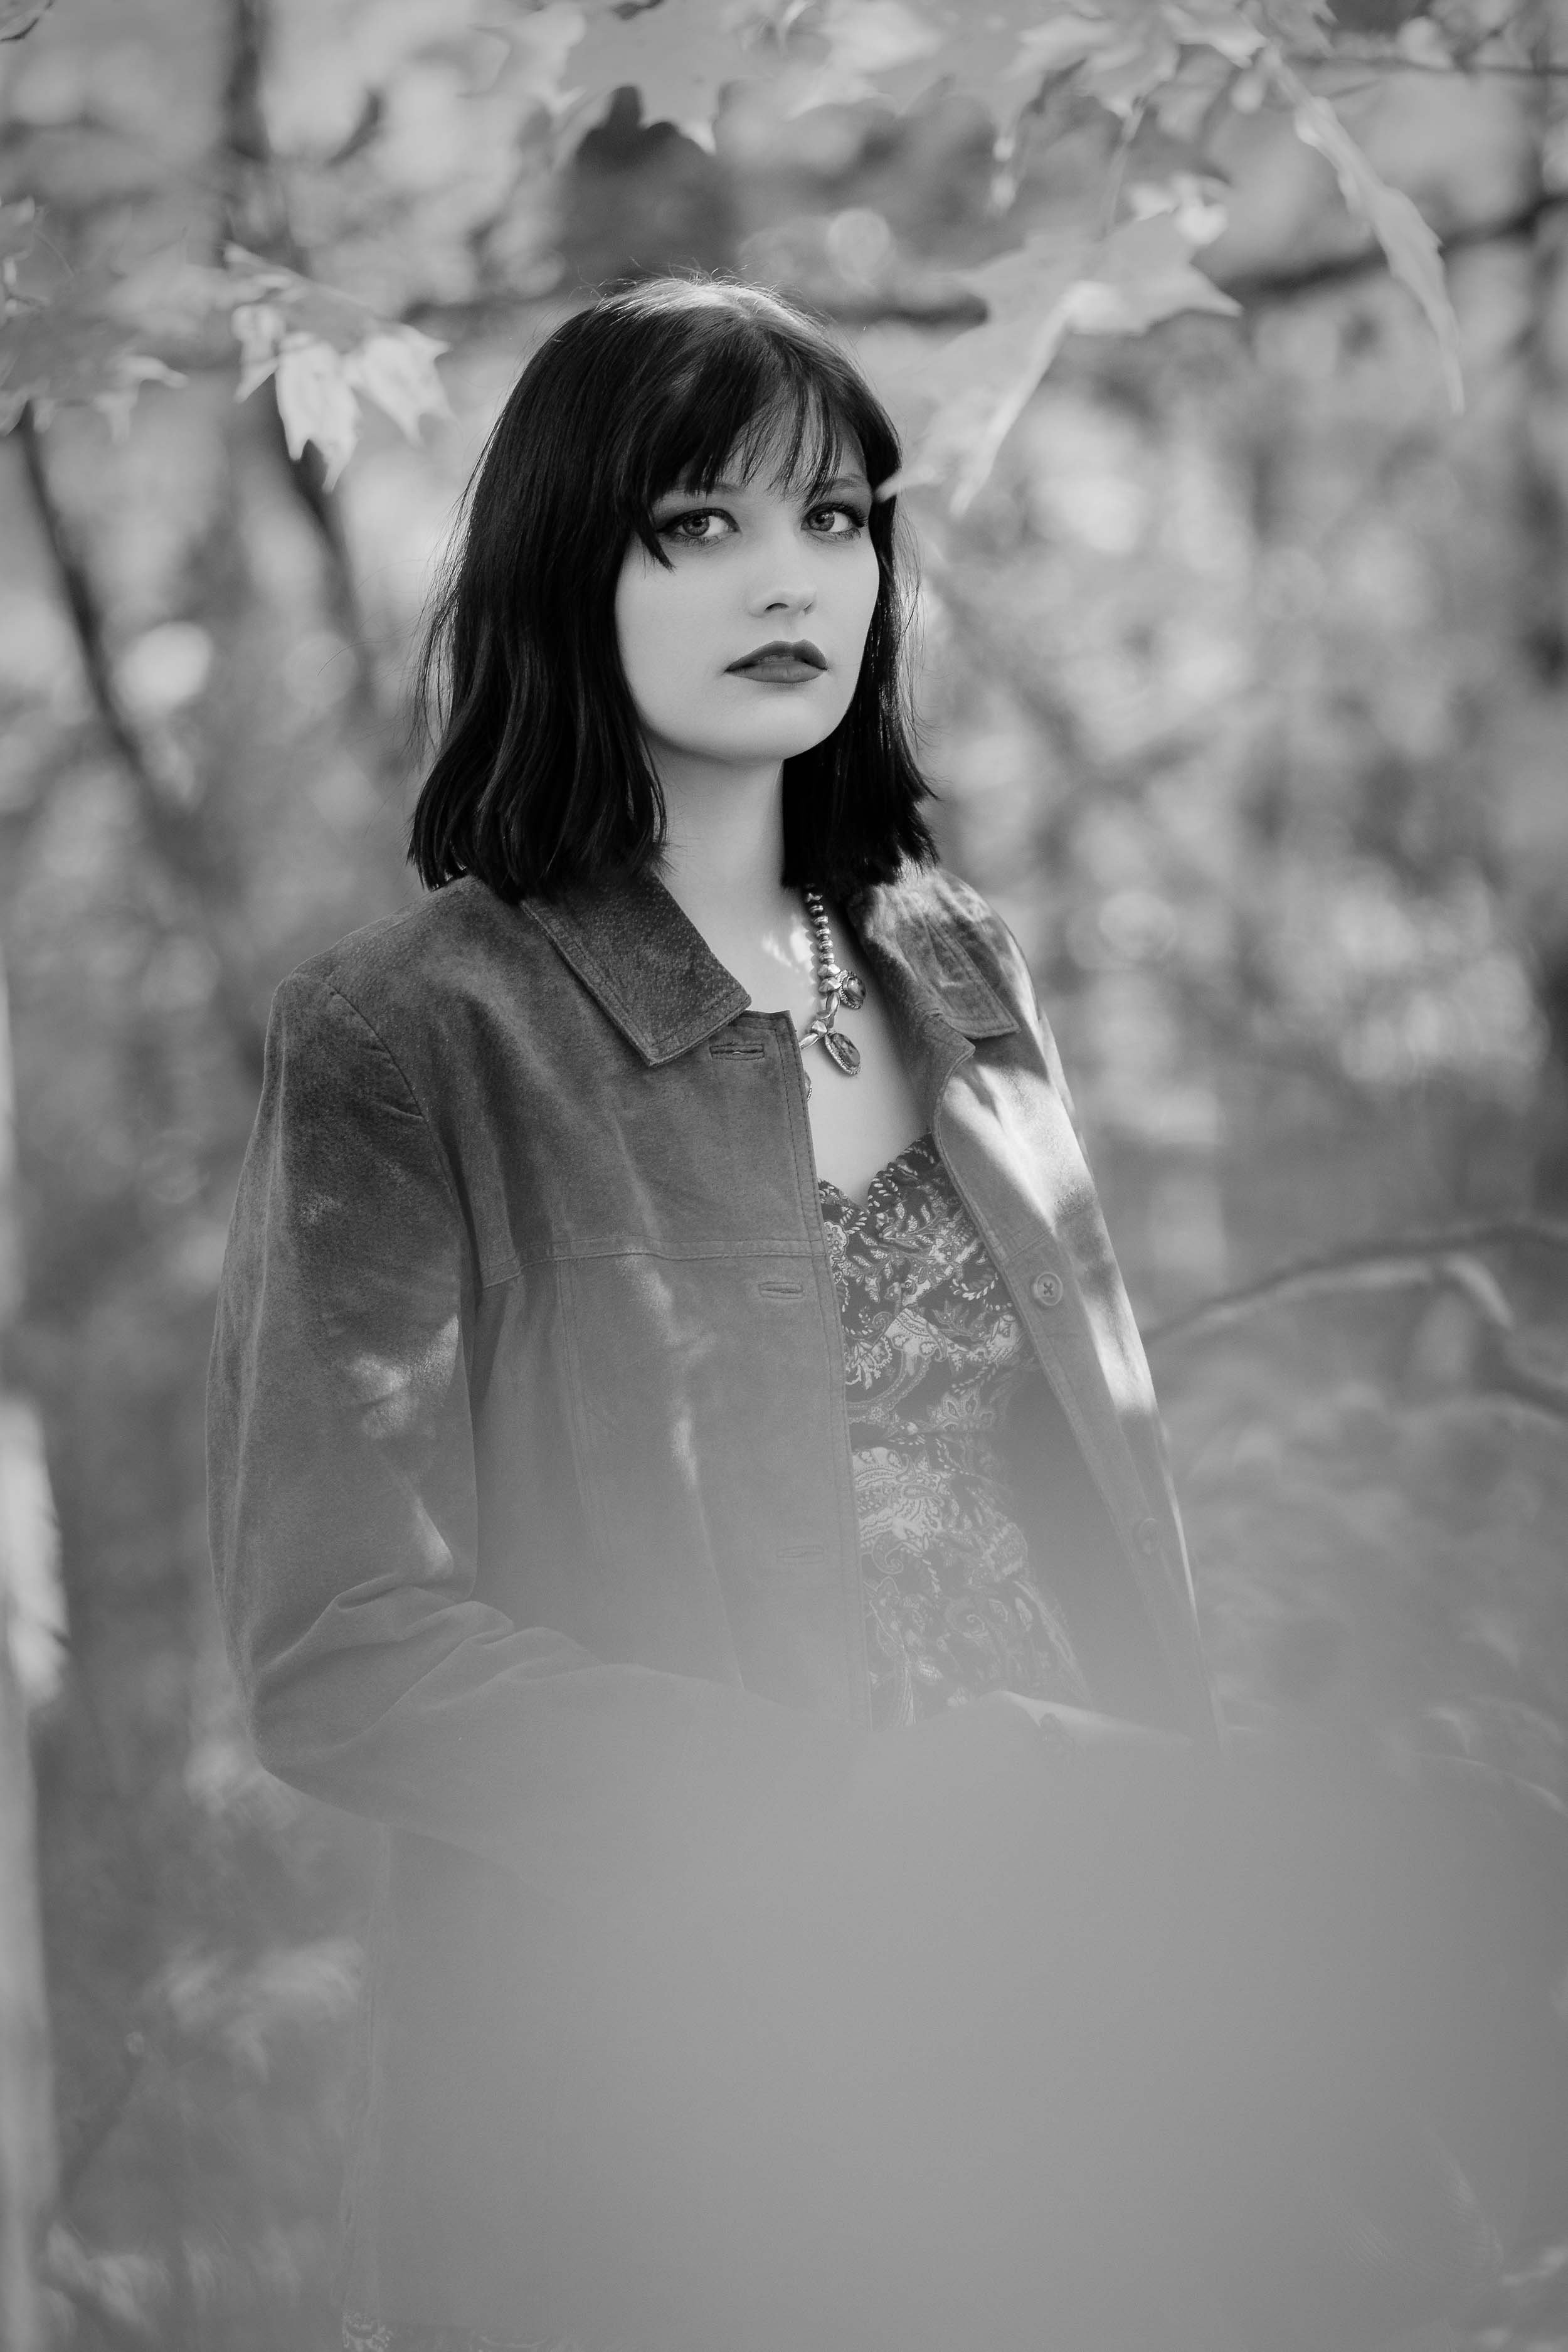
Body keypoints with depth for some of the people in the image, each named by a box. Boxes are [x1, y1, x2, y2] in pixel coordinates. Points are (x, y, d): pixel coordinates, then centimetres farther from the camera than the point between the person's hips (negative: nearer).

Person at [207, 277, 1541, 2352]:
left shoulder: (956, 974, 7)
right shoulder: (408, 1043, -10)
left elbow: (1102, 1502, 12)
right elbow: (343, 1659, -14)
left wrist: (1174, 1860, -3)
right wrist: (874, 1815, -18)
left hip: (1072, 2048, 5)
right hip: (653, 2098, -5)